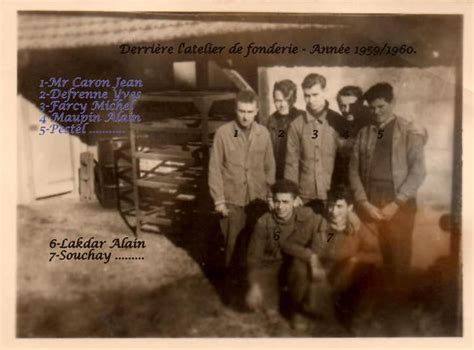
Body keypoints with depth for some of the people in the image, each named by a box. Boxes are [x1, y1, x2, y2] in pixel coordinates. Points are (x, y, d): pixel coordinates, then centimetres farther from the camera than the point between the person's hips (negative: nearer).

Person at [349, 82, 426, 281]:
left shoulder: (410, 132, -1)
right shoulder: (364, 133, 9)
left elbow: (418, 171, -7)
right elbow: (354, 170, 5)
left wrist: (395, 204, -12)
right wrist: (364, 203, -7)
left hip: (399, 206, -2)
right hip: (370, 206, 3)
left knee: (399, 258, 4)